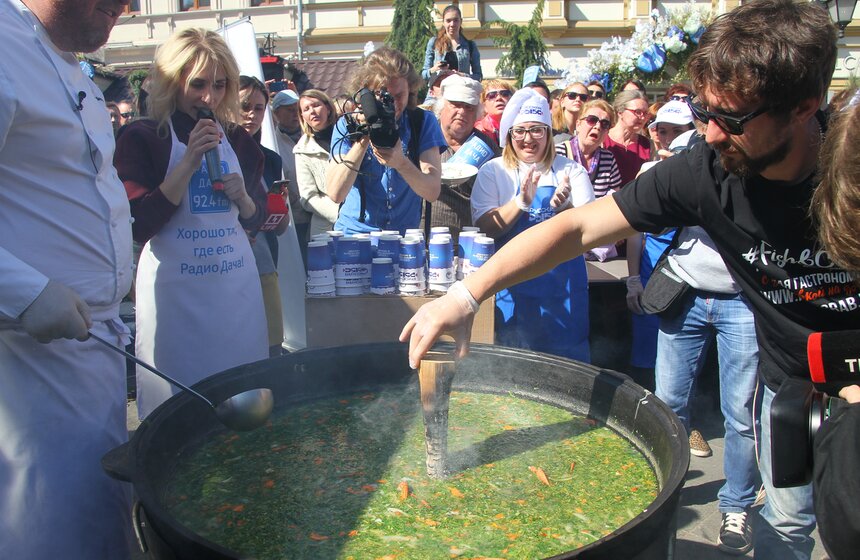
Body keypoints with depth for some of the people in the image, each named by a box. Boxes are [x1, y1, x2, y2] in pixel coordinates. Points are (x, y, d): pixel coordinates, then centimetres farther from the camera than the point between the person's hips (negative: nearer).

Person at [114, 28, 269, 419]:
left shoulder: (238, 141, 9)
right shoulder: (142, 138, -5)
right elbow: (138, 226, -13)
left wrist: (244, 198, -5)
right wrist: (189, 162, -17)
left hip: (236, 282, 4)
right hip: (175, 289, -4)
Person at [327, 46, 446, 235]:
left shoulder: (423, 122, 0)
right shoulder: (347, 125, -1)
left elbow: (432, 192, -10)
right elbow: (335, 194, -12)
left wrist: (401, 162, -27)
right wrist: (363, 139, -19)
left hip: (407, 234, 1)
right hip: (354, 234, -1)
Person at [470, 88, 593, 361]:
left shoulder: (570, 170, 7)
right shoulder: (493, 171, 4)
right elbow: (485, 227, -7)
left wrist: (565, 208, -21)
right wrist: (521, 202, -22)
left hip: (564, 288, 1)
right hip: (514, 289, -1)